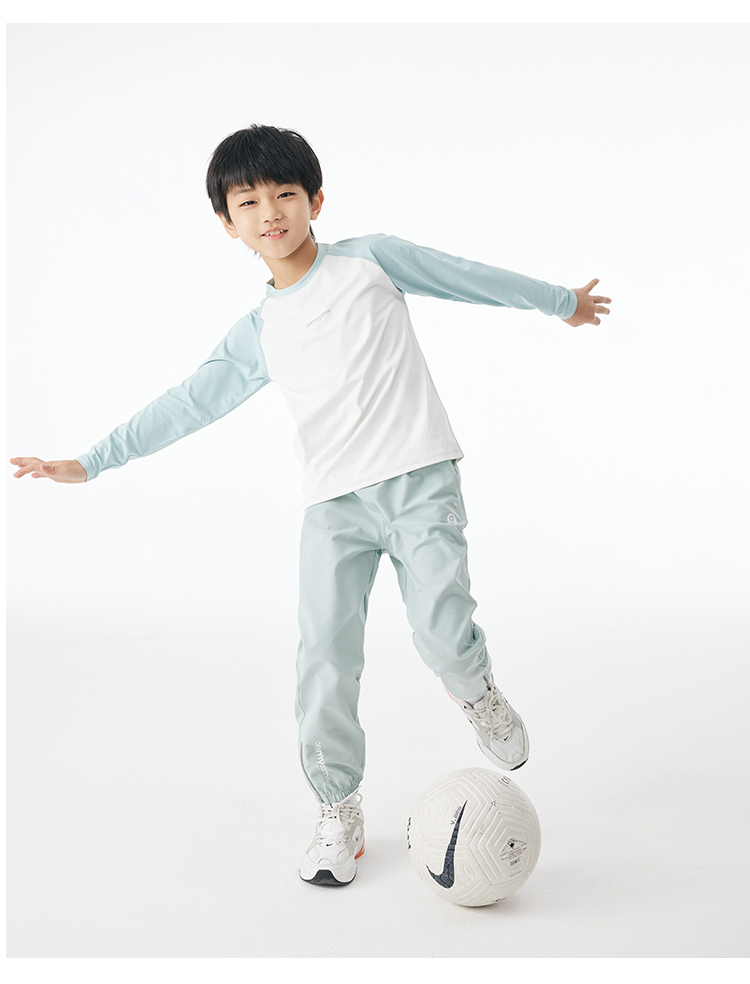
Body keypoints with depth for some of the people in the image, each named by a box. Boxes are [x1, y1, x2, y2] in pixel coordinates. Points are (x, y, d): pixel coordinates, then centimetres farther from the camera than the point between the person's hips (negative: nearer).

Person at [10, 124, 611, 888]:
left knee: (443, 635, -15)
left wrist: (560, 301, 22)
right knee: (324, 662, -4)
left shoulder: (370, 259, 3)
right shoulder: (257, 335, 9)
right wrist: (90, 463, 4)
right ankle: (338, 813, 14)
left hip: (419, 480, -2)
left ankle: (478, 693, 22)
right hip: (334, 506, 3)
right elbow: (187, 405, 8)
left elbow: (465, 276, 12)